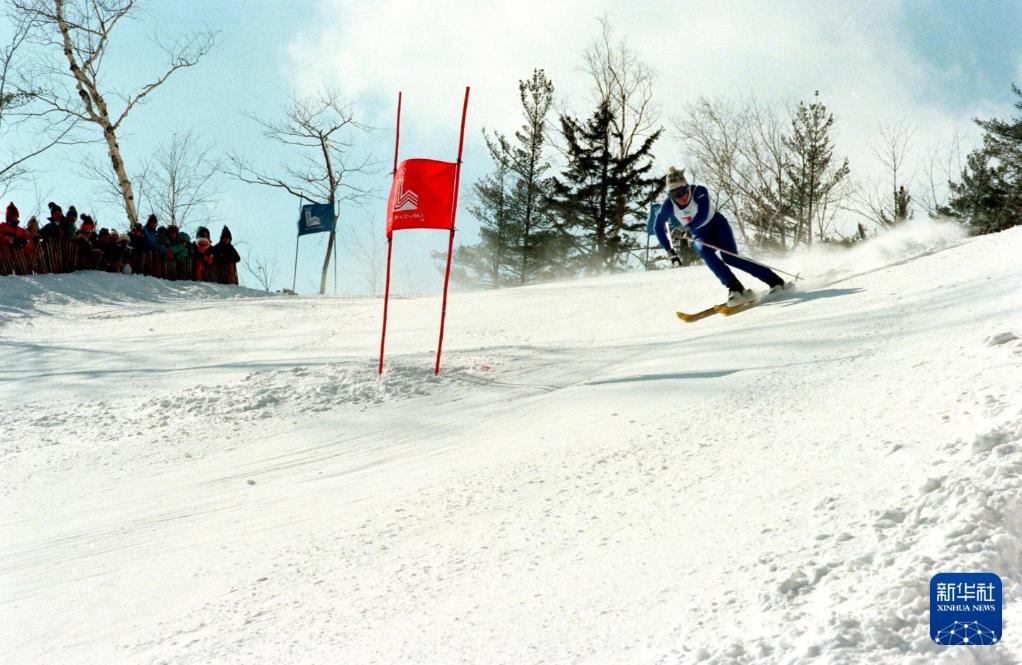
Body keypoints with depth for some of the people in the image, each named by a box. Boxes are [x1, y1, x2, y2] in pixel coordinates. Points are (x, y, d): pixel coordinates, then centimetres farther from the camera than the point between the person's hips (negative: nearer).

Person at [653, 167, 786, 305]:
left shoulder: (699, 191, -25)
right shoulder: (668, 205, -15)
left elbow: (703, 216, -36)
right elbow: (658, 227, -2)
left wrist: (685, 229, -39)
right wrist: (669, 251, -2)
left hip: (717, 225, -3)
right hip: (700, 235, 3)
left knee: (729, 257, -23)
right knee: (705, 252, -31)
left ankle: (774, 280, -18)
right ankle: (735, 288, -38)